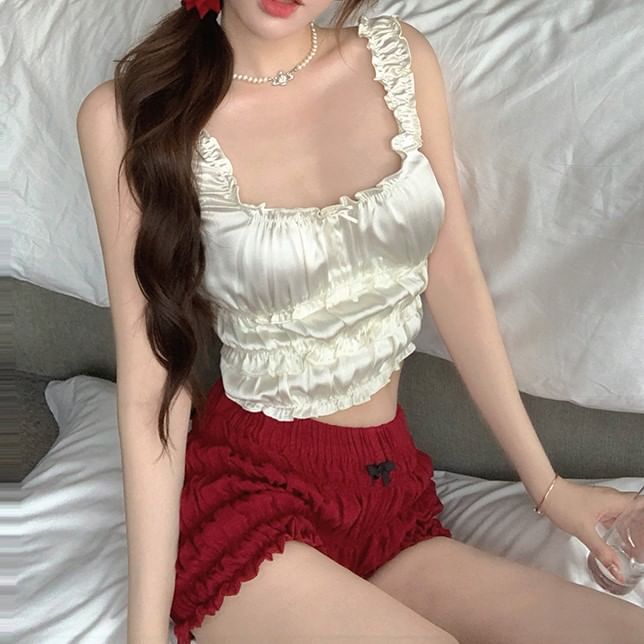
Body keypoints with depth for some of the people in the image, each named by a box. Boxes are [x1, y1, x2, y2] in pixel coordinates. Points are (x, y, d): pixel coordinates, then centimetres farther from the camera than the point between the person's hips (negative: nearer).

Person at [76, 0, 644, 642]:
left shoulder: (403, 58, 2)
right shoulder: (130, 113, -10)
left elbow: (455, 279, 7)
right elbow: (151, 380, -10)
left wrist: (546, 485, 9)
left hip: (394, 494, 5)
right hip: (242, 500, -5)